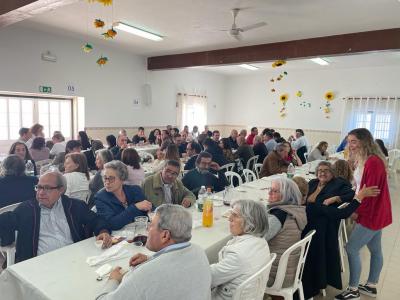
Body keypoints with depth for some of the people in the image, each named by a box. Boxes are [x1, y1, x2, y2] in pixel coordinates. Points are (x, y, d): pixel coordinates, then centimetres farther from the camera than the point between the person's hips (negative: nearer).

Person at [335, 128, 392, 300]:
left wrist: (357, 212, -13)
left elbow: (370, 193, -24)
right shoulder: (366, 160, 8)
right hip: (374, 213, 10)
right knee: (375, 250, 19)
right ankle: (371, 286, 34)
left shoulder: (373, 162, -25)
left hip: (371, 215, -10)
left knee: (351, 249, -3)